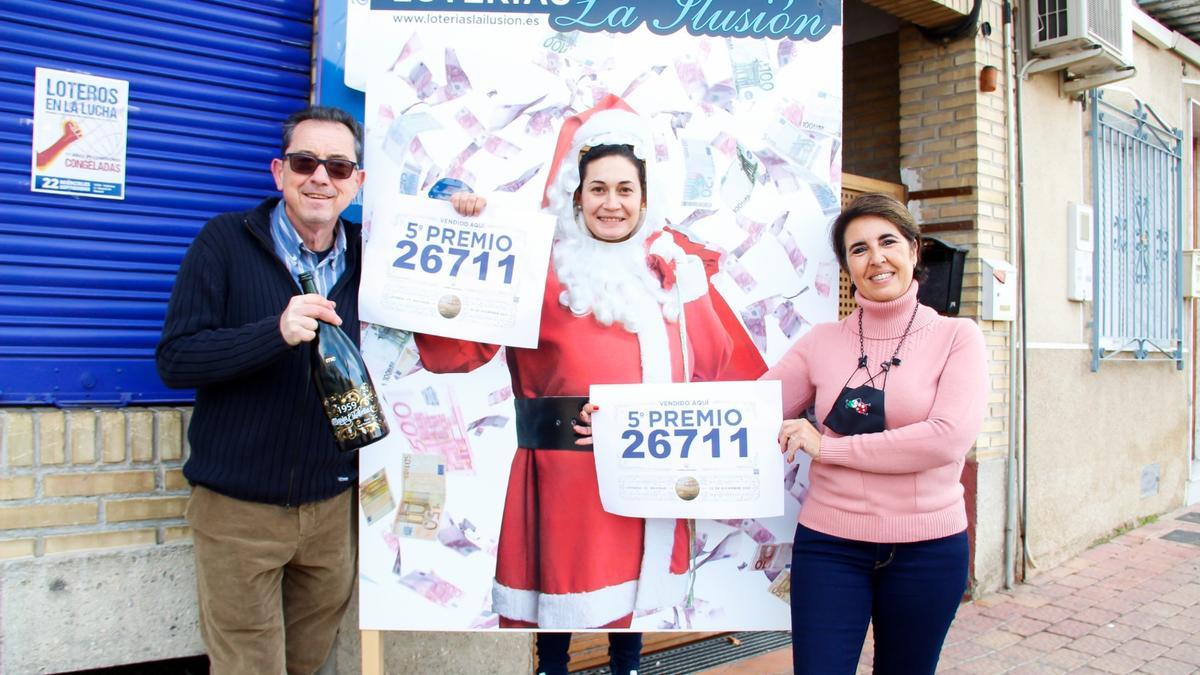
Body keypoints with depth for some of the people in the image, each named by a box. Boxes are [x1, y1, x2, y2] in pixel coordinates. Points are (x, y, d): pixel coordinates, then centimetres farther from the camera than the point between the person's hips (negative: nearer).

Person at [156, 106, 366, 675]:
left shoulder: (368, 254, 4)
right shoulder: (226, 241, -7)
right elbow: (175, 360, -11)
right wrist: (277, 331, -28)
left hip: (331, 507, 4)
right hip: (237, 507, -3)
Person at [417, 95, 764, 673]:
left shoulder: (679, 270, 9)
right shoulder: (545, 271, -4)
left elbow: (729, 367, 10)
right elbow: (452, 351, -13)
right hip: (567, 479, -3)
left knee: (633, 602, 14)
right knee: (559, 610, 4)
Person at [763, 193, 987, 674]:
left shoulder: (955, 336, -4)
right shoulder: (822, 342, 2)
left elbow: (949, 437, -18)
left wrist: (826, 447, -17)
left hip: (928, 547, 0)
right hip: (829, 544, 1)